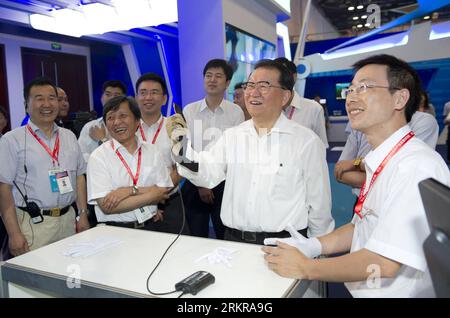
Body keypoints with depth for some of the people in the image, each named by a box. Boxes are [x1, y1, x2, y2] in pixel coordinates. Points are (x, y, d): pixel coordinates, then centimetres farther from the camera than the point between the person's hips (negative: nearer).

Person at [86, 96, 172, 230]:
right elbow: (106, 206, -11)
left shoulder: (152, 151, 8)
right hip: (115, 231, -2)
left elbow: (164, 192, 2)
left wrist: (130, 190, -12)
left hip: (150, 227, 2)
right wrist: (151, 194, -6)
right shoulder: (98, 157, -2)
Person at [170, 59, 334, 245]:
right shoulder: (231, 136, 7)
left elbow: (318, 203, 1)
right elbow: (207, 175, -4)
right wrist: (183, 148, -19)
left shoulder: (307, 141, -4)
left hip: (284, 244, -2)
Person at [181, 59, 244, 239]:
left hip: (225, 183, 0)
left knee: (226, 237, 11)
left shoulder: (236, 112, -2)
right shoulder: (189, 111, 0)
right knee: (197, 237, 11)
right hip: (195, 184, 1)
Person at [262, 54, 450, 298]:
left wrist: (305, 268, -14)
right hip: (365, 291, 7)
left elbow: (383, 263, -25)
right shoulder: (381, 161, 4)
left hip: (399, 292, -7)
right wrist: (313, 246, -1)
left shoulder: (418, 167, -23)